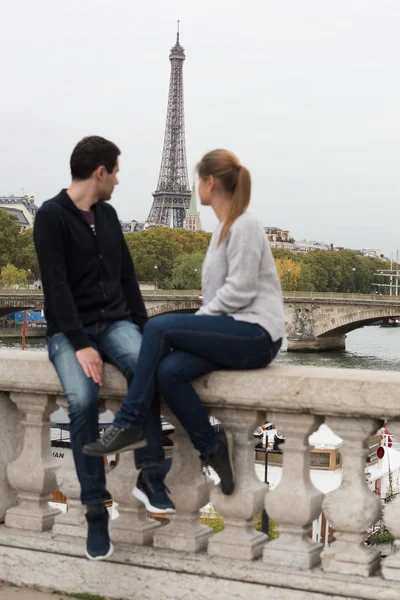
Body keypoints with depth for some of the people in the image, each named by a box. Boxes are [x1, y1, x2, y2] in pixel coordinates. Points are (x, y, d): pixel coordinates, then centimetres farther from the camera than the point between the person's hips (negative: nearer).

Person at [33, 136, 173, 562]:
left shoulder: (108, 215, 12)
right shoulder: (51, 216, -9)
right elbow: (56, 287, -17)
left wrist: (143, 328, 7)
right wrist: (81, 344, -24)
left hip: (114, 321, 5)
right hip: (69, 330, -4)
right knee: (82, 399, -31)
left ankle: (150, 474, -22)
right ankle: (96, 510, -21)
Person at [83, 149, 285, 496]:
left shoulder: (244, 226, -11)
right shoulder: (225, 227, 18)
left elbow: (238, 292, -17)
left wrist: (200, 319, -9)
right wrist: (200, 326, 5)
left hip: (256, 335, -8)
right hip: (234, 333, 8)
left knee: (159, 328, -22)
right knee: (169, 371, -18)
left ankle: (131, 424, -14)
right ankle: (212, 448, -8)